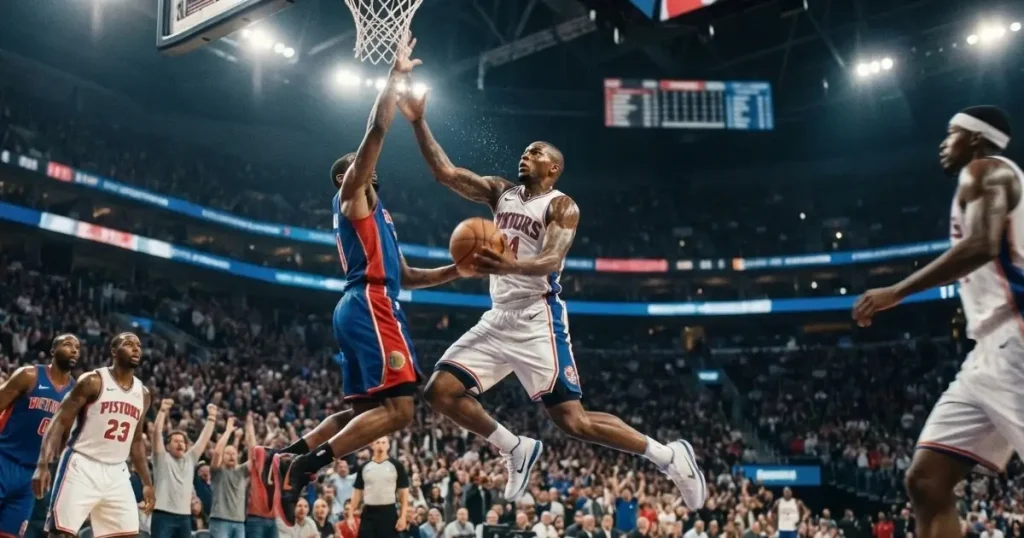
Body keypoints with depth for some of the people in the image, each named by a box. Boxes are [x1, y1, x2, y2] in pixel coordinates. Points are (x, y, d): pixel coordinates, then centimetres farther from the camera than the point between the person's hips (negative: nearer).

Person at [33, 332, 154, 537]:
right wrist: (43, 464, -21)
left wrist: (147, 483, 16)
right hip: (82, 467, -6)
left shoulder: (143, 393, 12)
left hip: (116, 473, 6)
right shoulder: (93, 381, -6)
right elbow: (59, 422, -9)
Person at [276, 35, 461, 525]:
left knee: (364, 409, 12)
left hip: (361, 307, 10)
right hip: (371, 306, -10)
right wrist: (396, 78, 0)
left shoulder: (370, 213, 30)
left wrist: (459, 270, 20)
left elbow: (406, 276, 30)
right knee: (398, 409, -15)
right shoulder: (350, 193, 5)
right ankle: (306, 465, -19)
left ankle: (289, 458, 6)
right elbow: (376, 130, -7)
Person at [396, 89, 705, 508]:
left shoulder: (561, 206, -6)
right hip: (498, 318, 7)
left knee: (572, 420, -10)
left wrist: (510, 266, -42)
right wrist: (419, 123, -1)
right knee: (441, 391, -4)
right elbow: (445, 172, 8)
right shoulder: (501, 192, 13)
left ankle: (668, 456, 6)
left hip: (537, 320, -7)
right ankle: (517, 449, 12)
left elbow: (551, 260, -22)